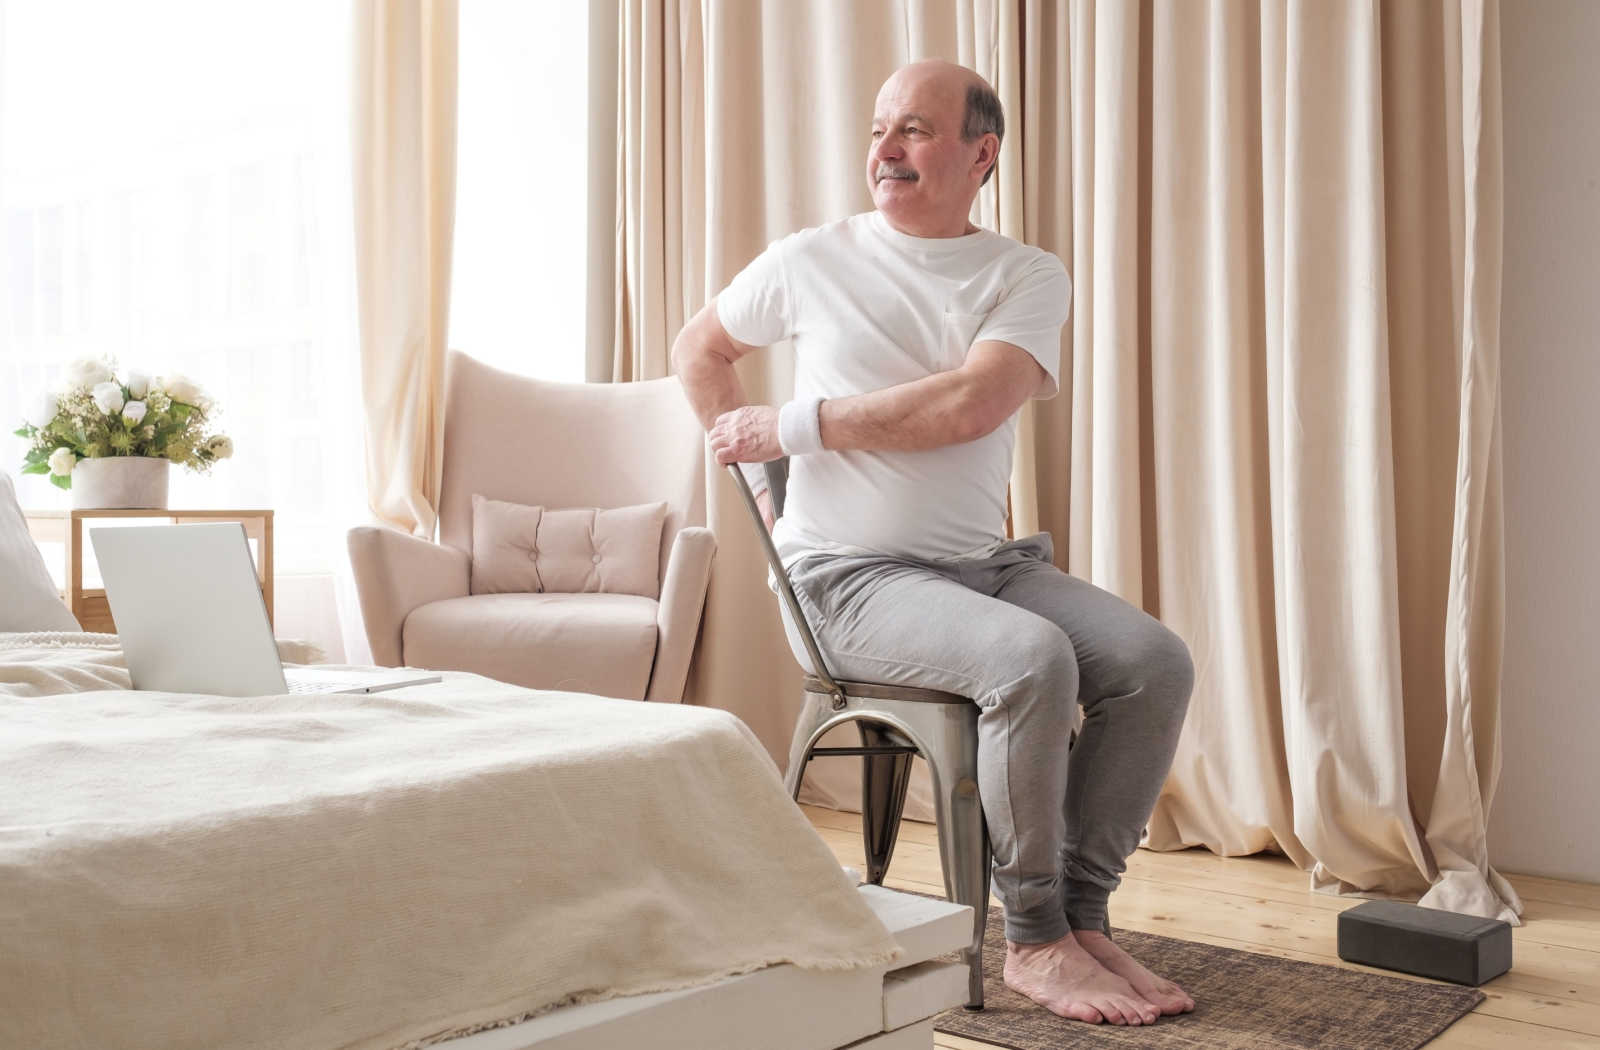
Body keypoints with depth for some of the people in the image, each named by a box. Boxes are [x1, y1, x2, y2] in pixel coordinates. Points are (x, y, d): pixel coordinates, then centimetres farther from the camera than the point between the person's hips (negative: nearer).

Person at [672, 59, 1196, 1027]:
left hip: (987, 560, 4)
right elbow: (698, 349, 20)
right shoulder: (812, 261, 3)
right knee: (1033, 658, -30)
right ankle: (1033, 939, -14)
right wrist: (756, 462, 10)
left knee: (1156, 662, -18)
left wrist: (791, 426, -13)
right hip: (850, 574, -3)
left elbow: (969, 405, -16)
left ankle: (1083, 913, -4)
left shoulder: (1029, 277, 2)